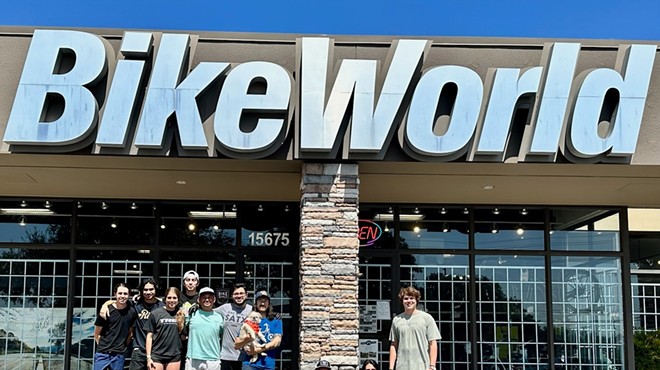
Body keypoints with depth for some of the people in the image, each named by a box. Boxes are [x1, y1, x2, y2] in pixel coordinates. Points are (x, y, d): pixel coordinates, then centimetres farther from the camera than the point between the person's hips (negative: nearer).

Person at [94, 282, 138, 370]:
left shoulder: (132, 312, 1)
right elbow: (96, 334, 4)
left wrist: (123, 346, 7)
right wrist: (103, 346, 2)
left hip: (119, 355, 2)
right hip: (102, 354, -2)